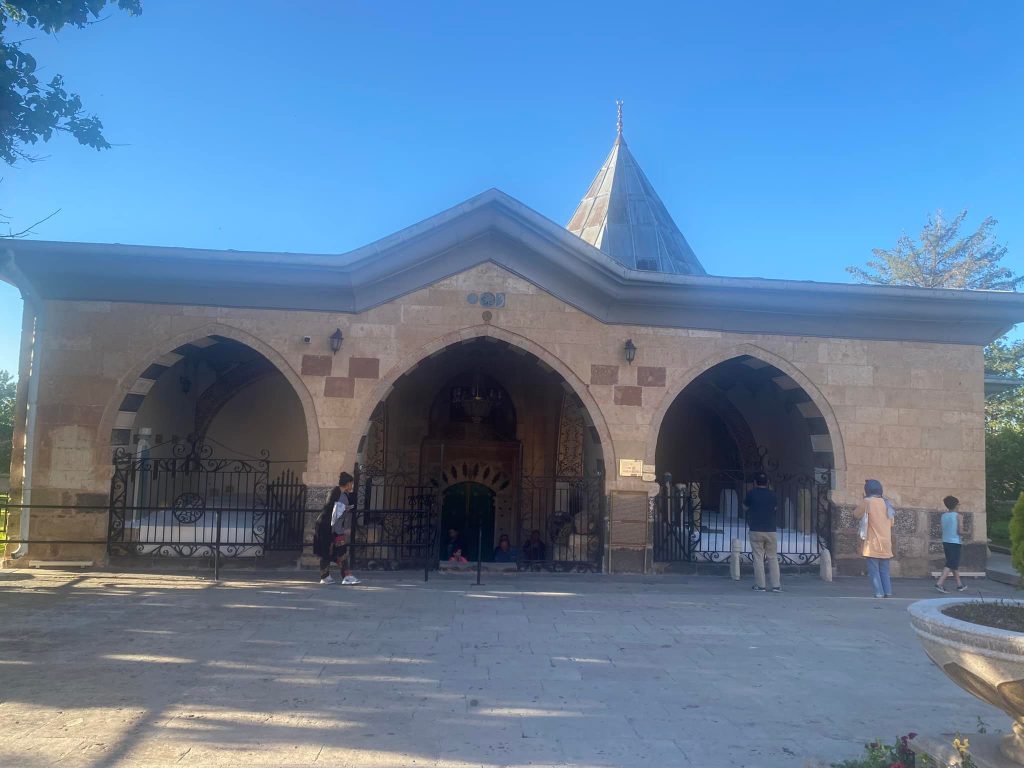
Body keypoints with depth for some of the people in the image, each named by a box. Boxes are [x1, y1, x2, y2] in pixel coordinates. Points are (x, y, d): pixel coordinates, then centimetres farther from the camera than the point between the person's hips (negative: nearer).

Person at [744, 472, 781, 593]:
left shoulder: (751, 493, -4)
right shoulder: (772, 494, 2)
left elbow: (745, 506, 10)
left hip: (756, 530, -2)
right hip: (771, 530, 2)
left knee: (758, 558, 1)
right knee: (773, 558, 9)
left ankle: (760, 585, 0)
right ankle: (776, 585, 7)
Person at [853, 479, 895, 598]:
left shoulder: (867, 502, -6)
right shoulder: (886, 502, 10)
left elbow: (856, 514, 4)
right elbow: (891, 522, 17)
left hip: (873, 543, -5)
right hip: (886, 543, 5)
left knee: (874, 570, -3)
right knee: (884, 570, 12)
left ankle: (879, 593, -10)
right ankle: (888, 593, 5)